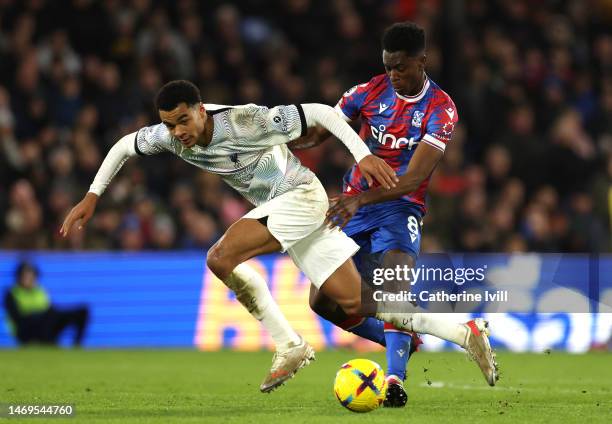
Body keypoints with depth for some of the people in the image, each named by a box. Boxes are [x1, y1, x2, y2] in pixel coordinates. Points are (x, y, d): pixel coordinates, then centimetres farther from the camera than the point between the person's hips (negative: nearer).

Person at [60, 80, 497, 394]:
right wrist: (91, 197, 6)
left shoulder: (244, 121, -27)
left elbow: (319, 112, -22)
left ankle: (289, 346, -14)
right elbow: (124, 146, 12)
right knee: (355, 303, 2)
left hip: (302, 195, -8)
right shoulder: (171, 136, -7)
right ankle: (464, 334, 7)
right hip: (276, 207, 8)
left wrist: (364, 155, -29)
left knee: (221, 258, -24)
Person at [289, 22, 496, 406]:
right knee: (323, 301, -1)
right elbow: (318, 133, 2)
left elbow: (414, 178, -21)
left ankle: (396, 379, -40)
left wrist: (361, 199, -35)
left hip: (400, 207, -5)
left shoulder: (441, 110, -13)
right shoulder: (369, 92, -2)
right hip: (353, 205, 5)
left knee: (395, 281, -32)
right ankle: (400, 341, 19)